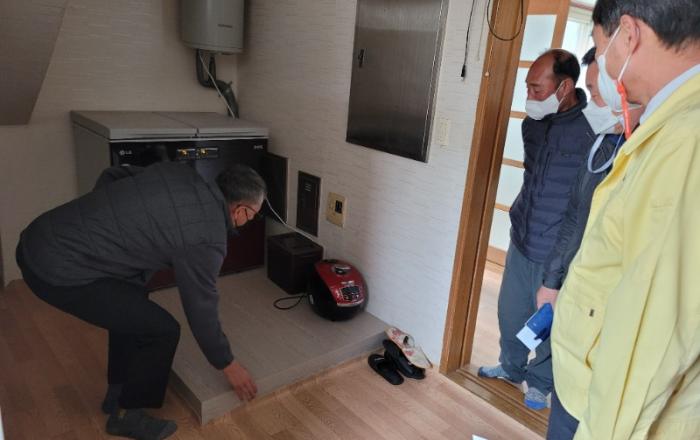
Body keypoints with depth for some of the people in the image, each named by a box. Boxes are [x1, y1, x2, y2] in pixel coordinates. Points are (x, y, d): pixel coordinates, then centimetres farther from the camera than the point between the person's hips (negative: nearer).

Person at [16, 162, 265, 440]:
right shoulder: (207, 239, -14)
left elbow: (111, 175, 18)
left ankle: (118, 390, 40)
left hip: (39, 237, 9)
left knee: (130, 305, 26)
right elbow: (201, 310, -4)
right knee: (161, 330, -1)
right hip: (58, 271, -9)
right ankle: (127, 414, 21)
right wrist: (228, 365, 11)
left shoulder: (179, 172, 6)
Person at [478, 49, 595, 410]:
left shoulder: (594, 129, -20)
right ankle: (511, 367, 45)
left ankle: (540, 381, 38)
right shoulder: (533, 123, 2)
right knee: (511, 311, 20)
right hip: (521, 241, 7)